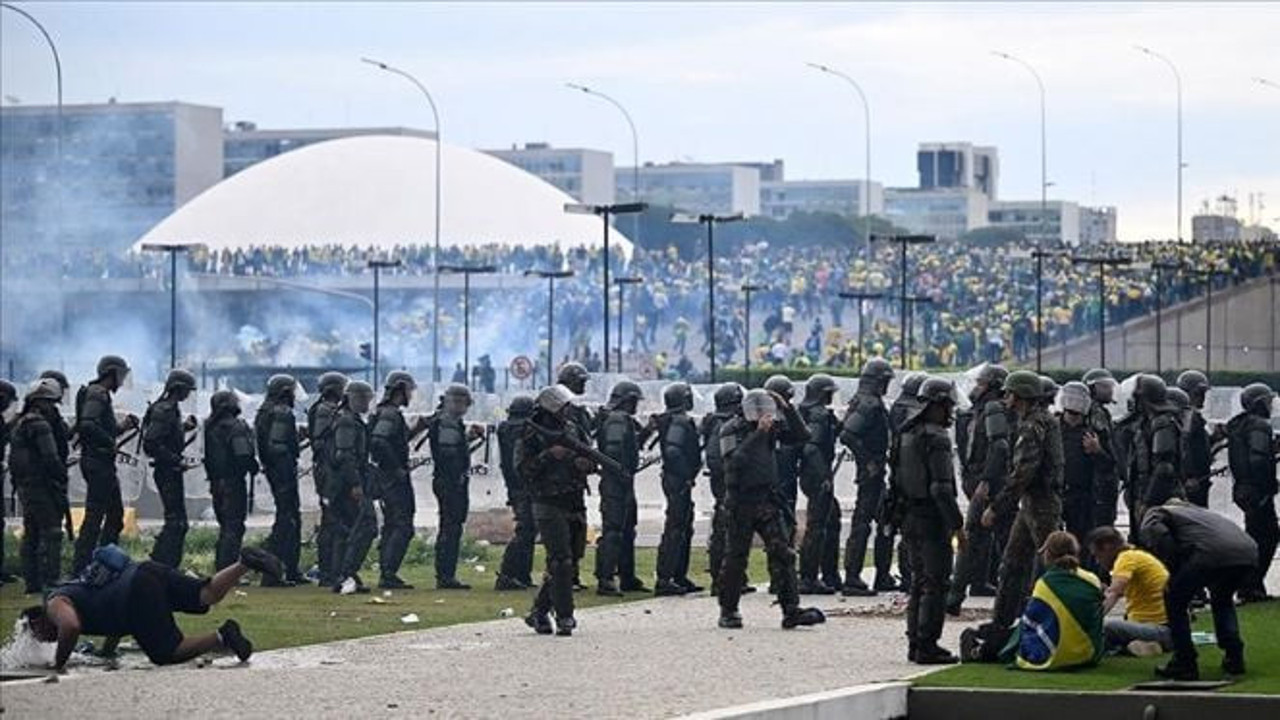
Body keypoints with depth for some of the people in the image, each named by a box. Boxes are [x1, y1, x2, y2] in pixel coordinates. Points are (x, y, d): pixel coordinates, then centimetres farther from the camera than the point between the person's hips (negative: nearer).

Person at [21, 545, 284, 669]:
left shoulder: (55, 605, 8)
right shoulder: (76, 592, 35)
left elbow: (70, 626, -17)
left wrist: (58, 665, -5)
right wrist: (107, 650, 45)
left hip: (139, 590, -8)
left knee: (167, 653, -9)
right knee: (206, 596, -6)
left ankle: (221, 638, -24)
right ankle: (244, 563, -25)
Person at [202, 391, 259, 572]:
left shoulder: (210, 427, 8)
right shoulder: (237, 427, -15)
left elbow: (206, 456, 12)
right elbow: (244, 455, -21)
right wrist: (254, 468, -3)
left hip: (216, 482, 8)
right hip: (233, 482, -8)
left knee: (225, 526, 17)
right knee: (234, 527, -5)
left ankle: (219, 570, 18)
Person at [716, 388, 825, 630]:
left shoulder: (772, 427, 8)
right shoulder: (732, 430, -8)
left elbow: (801, 435, 4)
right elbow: (735, 460, -24)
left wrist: (787, 409, -6)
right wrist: (759, 434, -29)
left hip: (767, 501, 5)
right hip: (742, 502, -5)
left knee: (782, 553, -6)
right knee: (736, 557, 1)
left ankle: (791, 610, -9)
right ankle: (728, 611, 14)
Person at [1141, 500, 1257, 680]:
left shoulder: (1152, 515, 22)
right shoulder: (1194, 510, 42)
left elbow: (1160, 537, -3)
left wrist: (1174, 574, 8)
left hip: (1211, 553, -7)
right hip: (1249, 554, 7)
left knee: (1175, 602, 16)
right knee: (1222, 601, 35)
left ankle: (1184, 663, 14)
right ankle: (1234, 657, 25)